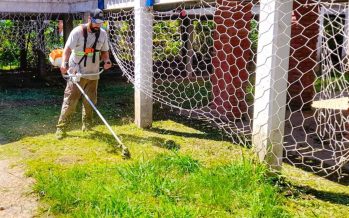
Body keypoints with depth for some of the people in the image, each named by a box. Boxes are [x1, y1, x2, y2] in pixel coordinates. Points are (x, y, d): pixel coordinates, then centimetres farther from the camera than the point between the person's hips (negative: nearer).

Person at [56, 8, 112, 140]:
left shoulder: (103, 34, 4)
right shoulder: (77, 32, -11)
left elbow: (104, 51, 13)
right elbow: (67, 49, -15)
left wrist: (106, 60, -8)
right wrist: (64, 63, -32)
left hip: (93, 73, 5)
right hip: (77, 72, -4)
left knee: (90, 101, 12)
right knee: (70, 100, -6)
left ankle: (87, 125, 27)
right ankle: (61, 127, 0)